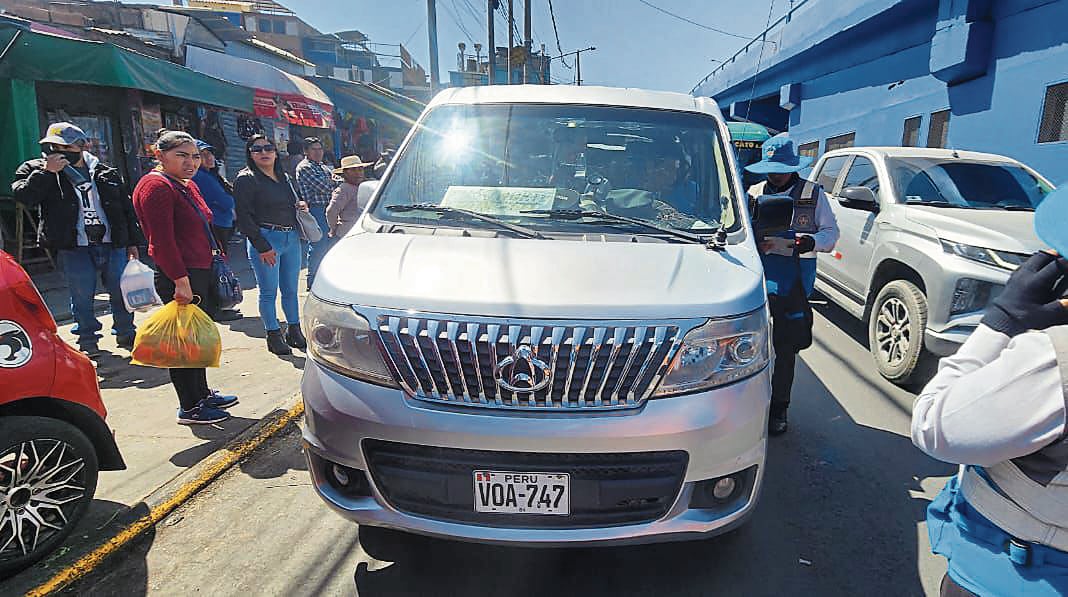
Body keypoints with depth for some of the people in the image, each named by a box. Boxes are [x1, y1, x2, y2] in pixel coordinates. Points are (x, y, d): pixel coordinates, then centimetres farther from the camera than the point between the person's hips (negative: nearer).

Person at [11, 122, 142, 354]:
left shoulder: (106, 173, 10)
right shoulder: (37, 170, 7)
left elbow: (127, 209, 13)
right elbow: (23, 196, -10)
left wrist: (133, 243, 10)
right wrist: (46, 171, -16)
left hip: (114, 246, 2)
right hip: (73, 249, -1)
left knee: (121, 292, 6)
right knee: (82, 296, 4)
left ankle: (125, 334, 23)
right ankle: (88, 339, 20)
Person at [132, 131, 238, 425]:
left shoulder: (187, 185, 16)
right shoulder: (156, 187, -14)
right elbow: (162, 240, -21)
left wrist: (210, 265, 21)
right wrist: (181, 280, -25)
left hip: (199, 273, 10)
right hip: (178, 278, -10)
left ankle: (202, 393, 32)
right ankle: (189, 408, 9)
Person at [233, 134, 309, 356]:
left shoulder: (283, 176, 16)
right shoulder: (246, 179, -5)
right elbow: (244, 217, -10)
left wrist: (300, 205, 6)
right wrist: (262, 247, -16)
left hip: (291, 238, 6)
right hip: (266, 239, -6)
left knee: (291, 289, 12)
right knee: (269, 292, 0)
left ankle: (294, 331, 23)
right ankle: (274, 335, 12)